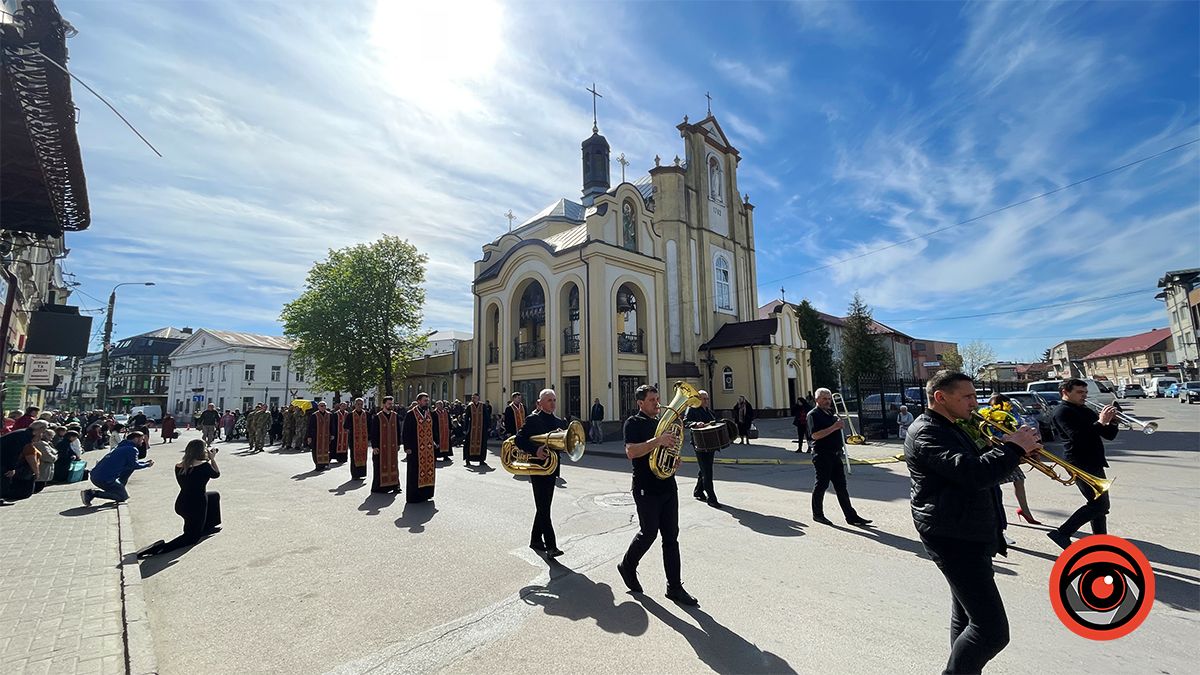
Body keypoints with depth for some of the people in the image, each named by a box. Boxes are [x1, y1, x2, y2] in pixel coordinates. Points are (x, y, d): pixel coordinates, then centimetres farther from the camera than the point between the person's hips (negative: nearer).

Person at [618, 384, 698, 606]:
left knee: (671, 536, 8)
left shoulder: (661, 421, 15)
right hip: (646, 488, -7)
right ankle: (627, 566, 27)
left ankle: (674, 587, 16)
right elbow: (631, 452, -23)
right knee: (649, 532, 0)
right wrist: (658, 440, -30)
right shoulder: (634, 423, -8)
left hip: (667, 486, 7)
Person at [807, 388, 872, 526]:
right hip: (822, 455, -8)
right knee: (821, 485, 1)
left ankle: (851, 516, 13)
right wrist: (834, 427, -23)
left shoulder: (831, 413, 17)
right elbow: (815, 435, -21)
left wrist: (840, 424, 9)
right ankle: (817, 514, 14)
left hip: (835, 454, 8)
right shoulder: (813, 414, -10)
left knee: (841, 486, 9)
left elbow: (839, 429, 30)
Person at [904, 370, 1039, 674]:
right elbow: (974, 474, -30)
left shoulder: (951, 429, 15)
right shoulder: (927, 433, -20)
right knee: (991, 630, -11)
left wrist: (1007, 451, 0)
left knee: (966, 617, 21)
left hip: (969, 536, 11)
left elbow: (979, 468, 17)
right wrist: (1013, 447, -18)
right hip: (954, 539, -11)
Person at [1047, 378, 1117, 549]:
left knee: (1101, 505, 12)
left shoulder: (1087, 411, 17)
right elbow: (1077, 436, -23)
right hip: (1081, 464, -9)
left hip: (1094, 463, 9)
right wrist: (1100, 422, -21)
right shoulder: (1062, 411, -11)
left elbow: (1109, 435, 14)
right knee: (1098, 504, -12)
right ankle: (1062, 533, -7)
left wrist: (1111, 420, -3)